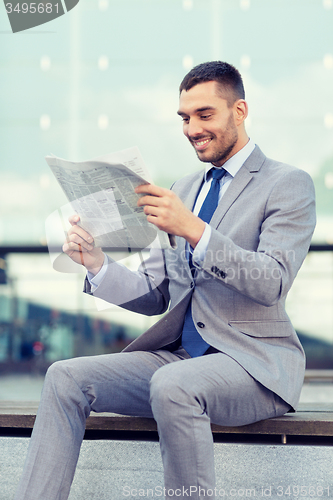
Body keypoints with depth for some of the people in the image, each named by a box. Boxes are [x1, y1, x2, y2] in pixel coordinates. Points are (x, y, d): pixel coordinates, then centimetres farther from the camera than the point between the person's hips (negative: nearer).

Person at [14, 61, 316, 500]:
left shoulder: (288, 184, -1)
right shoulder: (185, 189, 18)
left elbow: (273, 283, -16)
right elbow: (154, 296, 14)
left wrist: (194, 230, -28)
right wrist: (97, 263, -5)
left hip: (255, 361, -6)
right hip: (179, 356, 6)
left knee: (172, 384, -36)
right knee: (66, 377, -13)